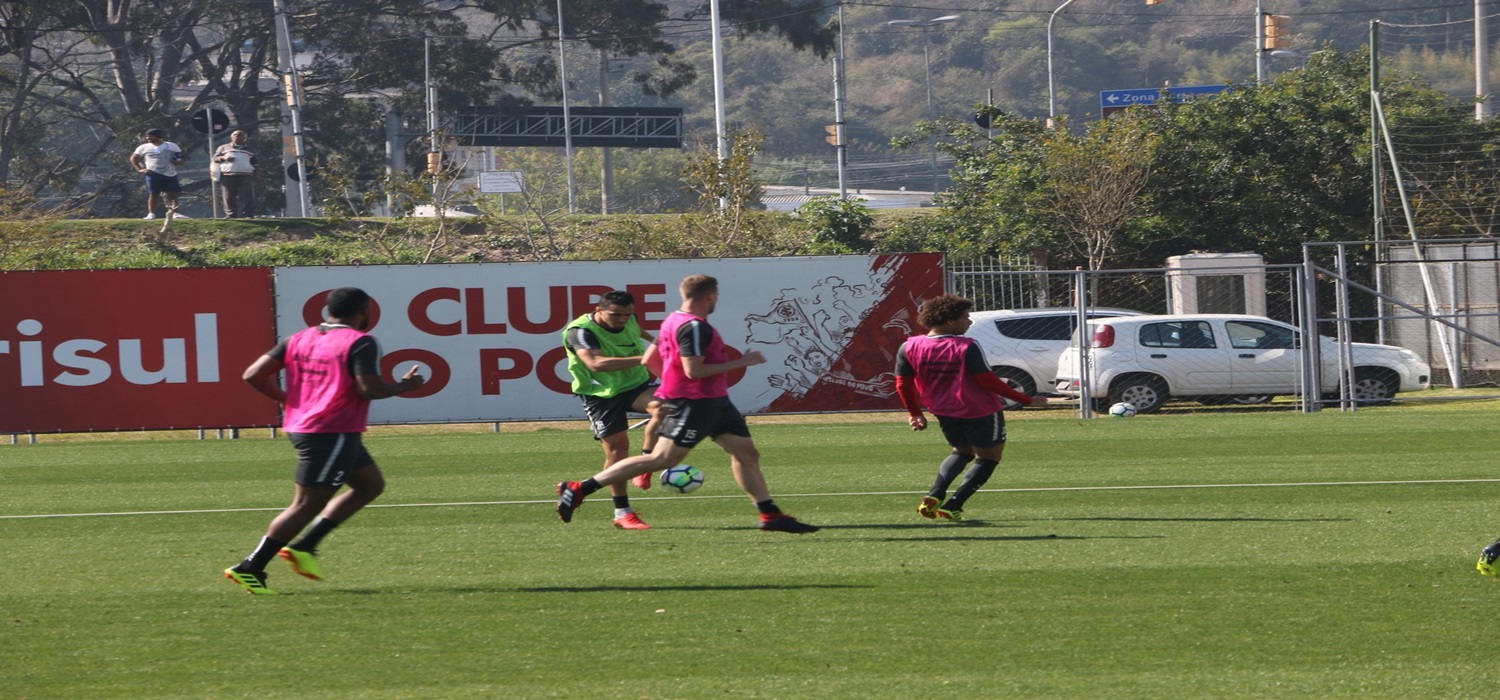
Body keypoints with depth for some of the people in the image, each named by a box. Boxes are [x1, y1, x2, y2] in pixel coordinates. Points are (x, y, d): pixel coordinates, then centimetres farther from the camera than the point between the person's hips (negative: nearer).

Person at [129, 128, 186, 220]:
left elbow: (182, 158, 10)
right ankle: (151, 214, -3)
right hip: (153, 174, -1)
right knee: (153, 194, -5)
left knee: (172, 195, 0)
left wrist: (177, 162, -13)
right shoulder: (144, 148, 5)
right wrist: (140, 169, -1)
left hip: (170, 174, 1)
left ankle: (175, 213, 2)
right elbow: (133, 159, 12)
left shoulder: (172, 146, 4)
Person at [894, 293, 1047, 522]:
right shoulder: (967, 348, -21)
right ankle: (953, 506, -2)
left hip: (945, 413, 6)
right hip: (981, 413, -6)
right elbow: (988, 381, -21)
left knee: (961, 451, 28)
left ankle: (934, 496, 7)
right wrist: (1027, 400, -13)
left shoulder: (909, 348, -7)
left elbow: (903, 385, -1)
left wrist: (915, 414, 17)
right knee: (987, 458, 11)